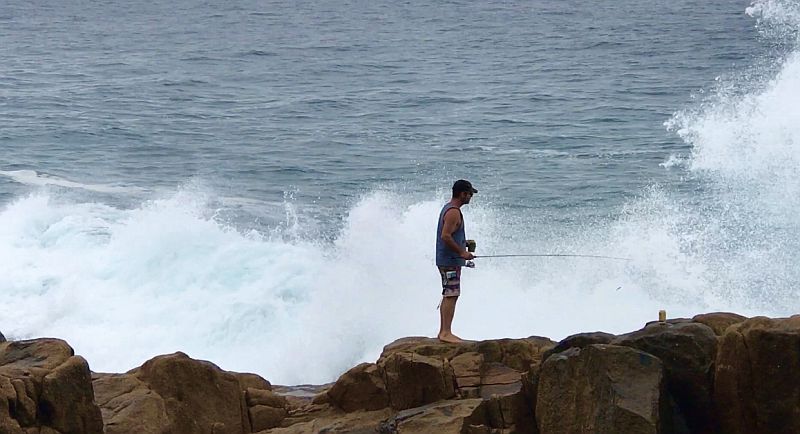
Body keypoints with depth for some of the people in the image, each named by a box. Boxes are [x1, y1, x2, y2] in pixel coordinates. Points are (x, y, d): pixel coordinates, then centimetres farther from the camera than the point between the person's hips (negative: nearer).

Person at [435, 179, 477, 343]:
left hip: (446, 260, 11)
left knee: (448, 296, 13)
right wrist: (462, 252, -19)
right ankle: (446, 333, -14)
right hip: (450, 261, -11)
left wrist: (463, 243, 17)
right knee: (451, 296, -12)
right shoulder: (454, 212, -17)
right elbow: (446, 236, -24)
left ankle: (443, 332, 17)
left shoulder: (448, 208, 16)